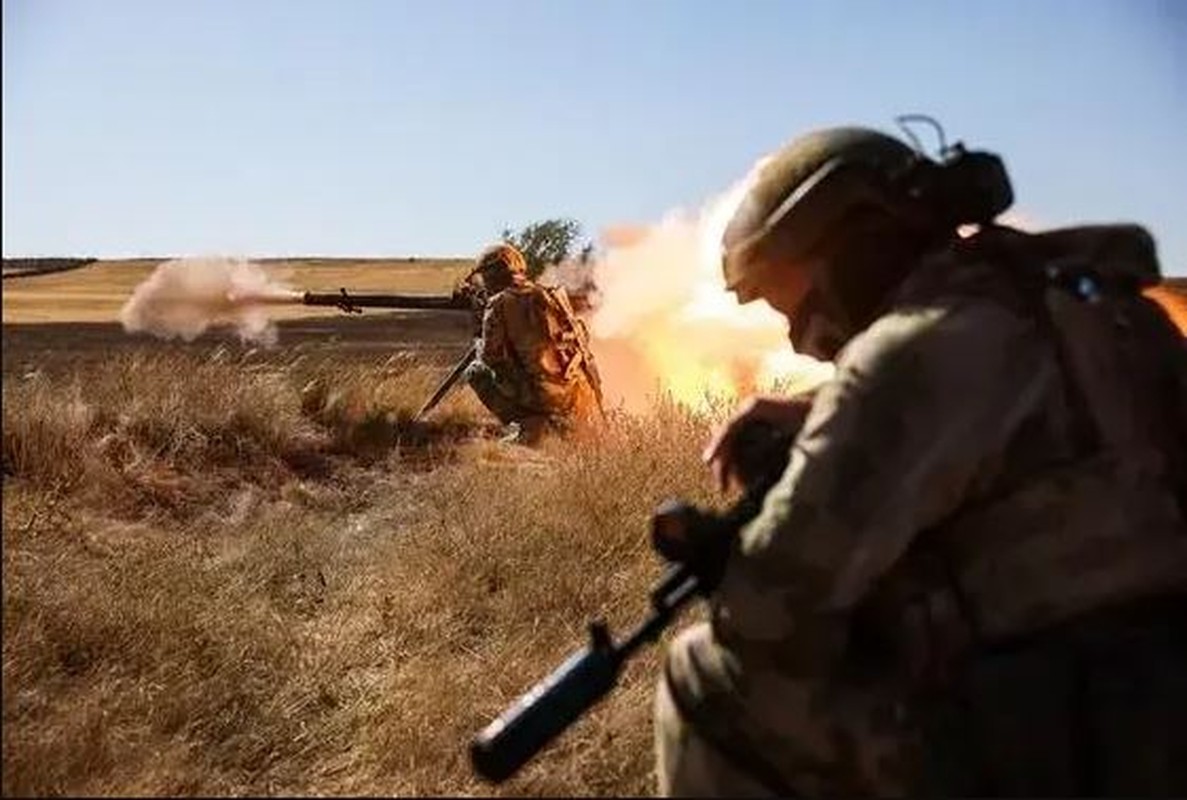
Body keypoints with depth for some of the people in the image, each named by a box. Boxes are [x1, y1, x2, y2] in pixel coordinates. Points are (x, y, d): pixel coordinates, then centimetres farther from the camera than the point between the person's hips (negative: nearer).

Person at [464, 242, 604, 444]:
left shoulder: (499, 304, -4)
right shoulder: (551, 295, 13)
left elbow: (492, 357, -5)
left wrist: (480, 348, 18)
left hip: (545, 396, -7)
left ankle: (526, 425, -4)